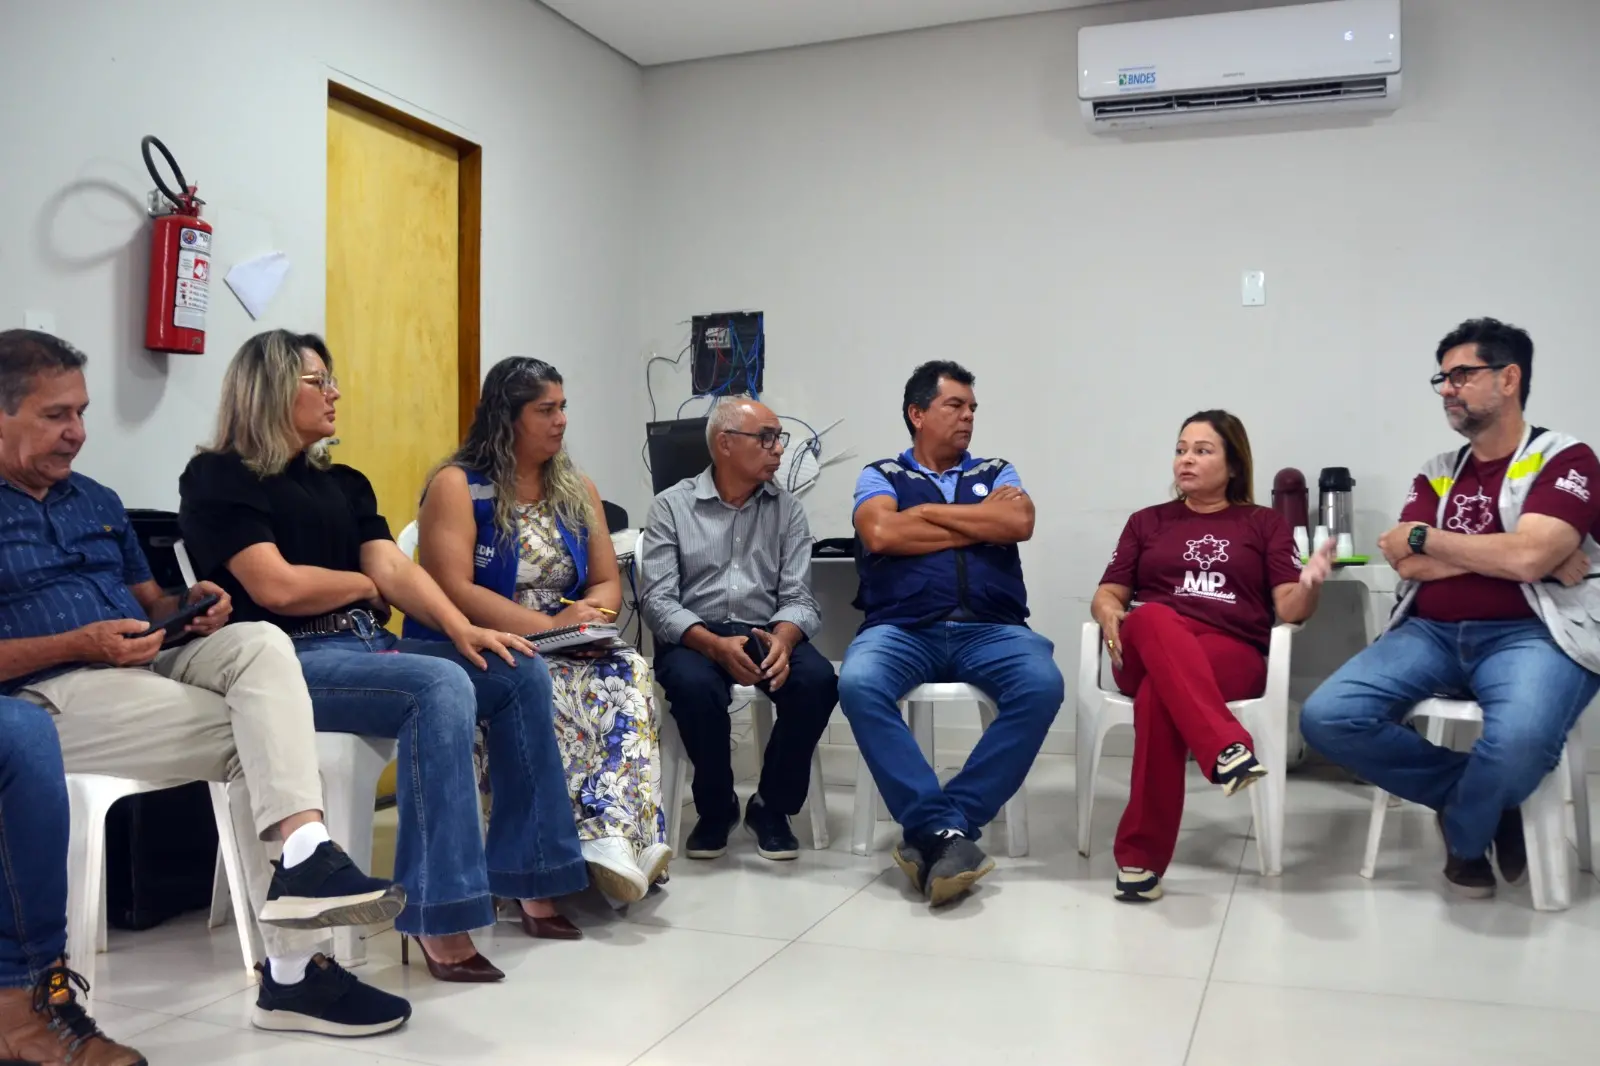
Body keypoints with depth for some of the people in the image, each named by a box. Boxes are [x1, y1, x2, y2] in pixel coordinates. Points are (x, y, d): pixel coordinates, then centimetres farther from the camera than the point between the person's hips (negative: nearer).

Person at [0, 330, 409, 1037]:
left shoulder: (97, 502, 22)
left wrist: (188, 606, -2)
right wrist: (79, 644, -19)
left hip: (146, 666, 6)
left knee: (259, 643, -24)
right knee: (249, 737, -22)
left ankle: (305, 856, -40)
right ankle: (295, 965, -22)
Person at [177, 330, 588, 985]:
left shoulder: (343, 483, 21)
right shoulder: (219, 480, -1)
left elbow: (395, 568, 7)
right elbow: (276, 587, -14)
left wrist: (459, 626, -10)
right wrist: (365, 584, 3)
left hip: (368, 645, 8)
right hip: (292, 661, -8)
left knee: (520, 674, -7)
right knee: (441, 687, -32)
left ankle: (527, 874, -2)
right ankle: (436, 918, -32)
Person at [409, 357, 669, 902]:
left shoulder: (578, 491, 15)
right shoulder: (457, 487, -3)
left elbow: (609, 583, 13)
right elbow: (453, 590, -14)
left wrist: (587, 613, -13)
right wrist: (551, 624, -20)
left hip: (563, 651, 5)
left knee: (630, 671, -26)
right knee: (545, 688, -36)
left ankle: (610, 836, -40)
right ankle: (619, 842, -31)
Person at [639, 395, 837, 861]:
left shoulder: (788, 509, 8)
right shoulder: (671, 506, 1)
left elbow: (797, 597, 1)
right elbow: (658, 601, -8)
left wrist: (781, 641, -23)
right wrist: (716, 646, -25)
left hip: (767, 634, 3)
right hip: (693, 638, -2)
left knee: (818, 680, -28)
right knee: (694, 685, -36)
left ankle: (772, 804, -5)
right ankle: (716, 806, -7)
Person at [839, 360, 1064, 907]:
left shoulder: (996, 472, 23)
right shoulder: (881, 475, 16)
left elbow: (1019, 523, 0)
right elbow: (880, 533, -6)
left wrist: (927, 512, 3)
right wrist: (980, 523, 2)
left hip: (990, 628, 2)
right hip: (902, 627, -1)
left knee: (1041, 685, -30)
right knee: (858, 684, -34)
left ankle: (934, 828, -27)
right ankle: (943, 829, -30)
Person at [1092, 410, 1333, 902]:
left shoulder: (1265, 524, 20)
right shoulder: (1146, 522, 25)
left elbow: (1289, 608, 7)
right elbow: (1108, 593, 16)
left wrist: (1309, 585, -18)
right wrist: (1109, 613, -9)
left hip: (1232, 655, -1)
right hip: (1146, 653, 1)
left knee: (1158, 692, -38)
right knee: (1155, 619, -39)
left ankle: (1140, 856, -40)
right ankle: (1227, 748, -58)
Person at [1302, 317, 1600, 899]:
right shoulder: (1437, 473, 17)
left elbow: (1527, 559, -15)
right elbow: (1410, 566, 2)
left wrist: (1424, 536, -2)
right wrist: (1502, 552, -9)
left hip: (1528, 635, -5)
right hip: (1432, 634, 5)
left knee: (1519, 739, -38)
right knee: (1325, 717, -19)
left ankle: (1464, 835, -1)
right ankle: (1485, 799, 0)